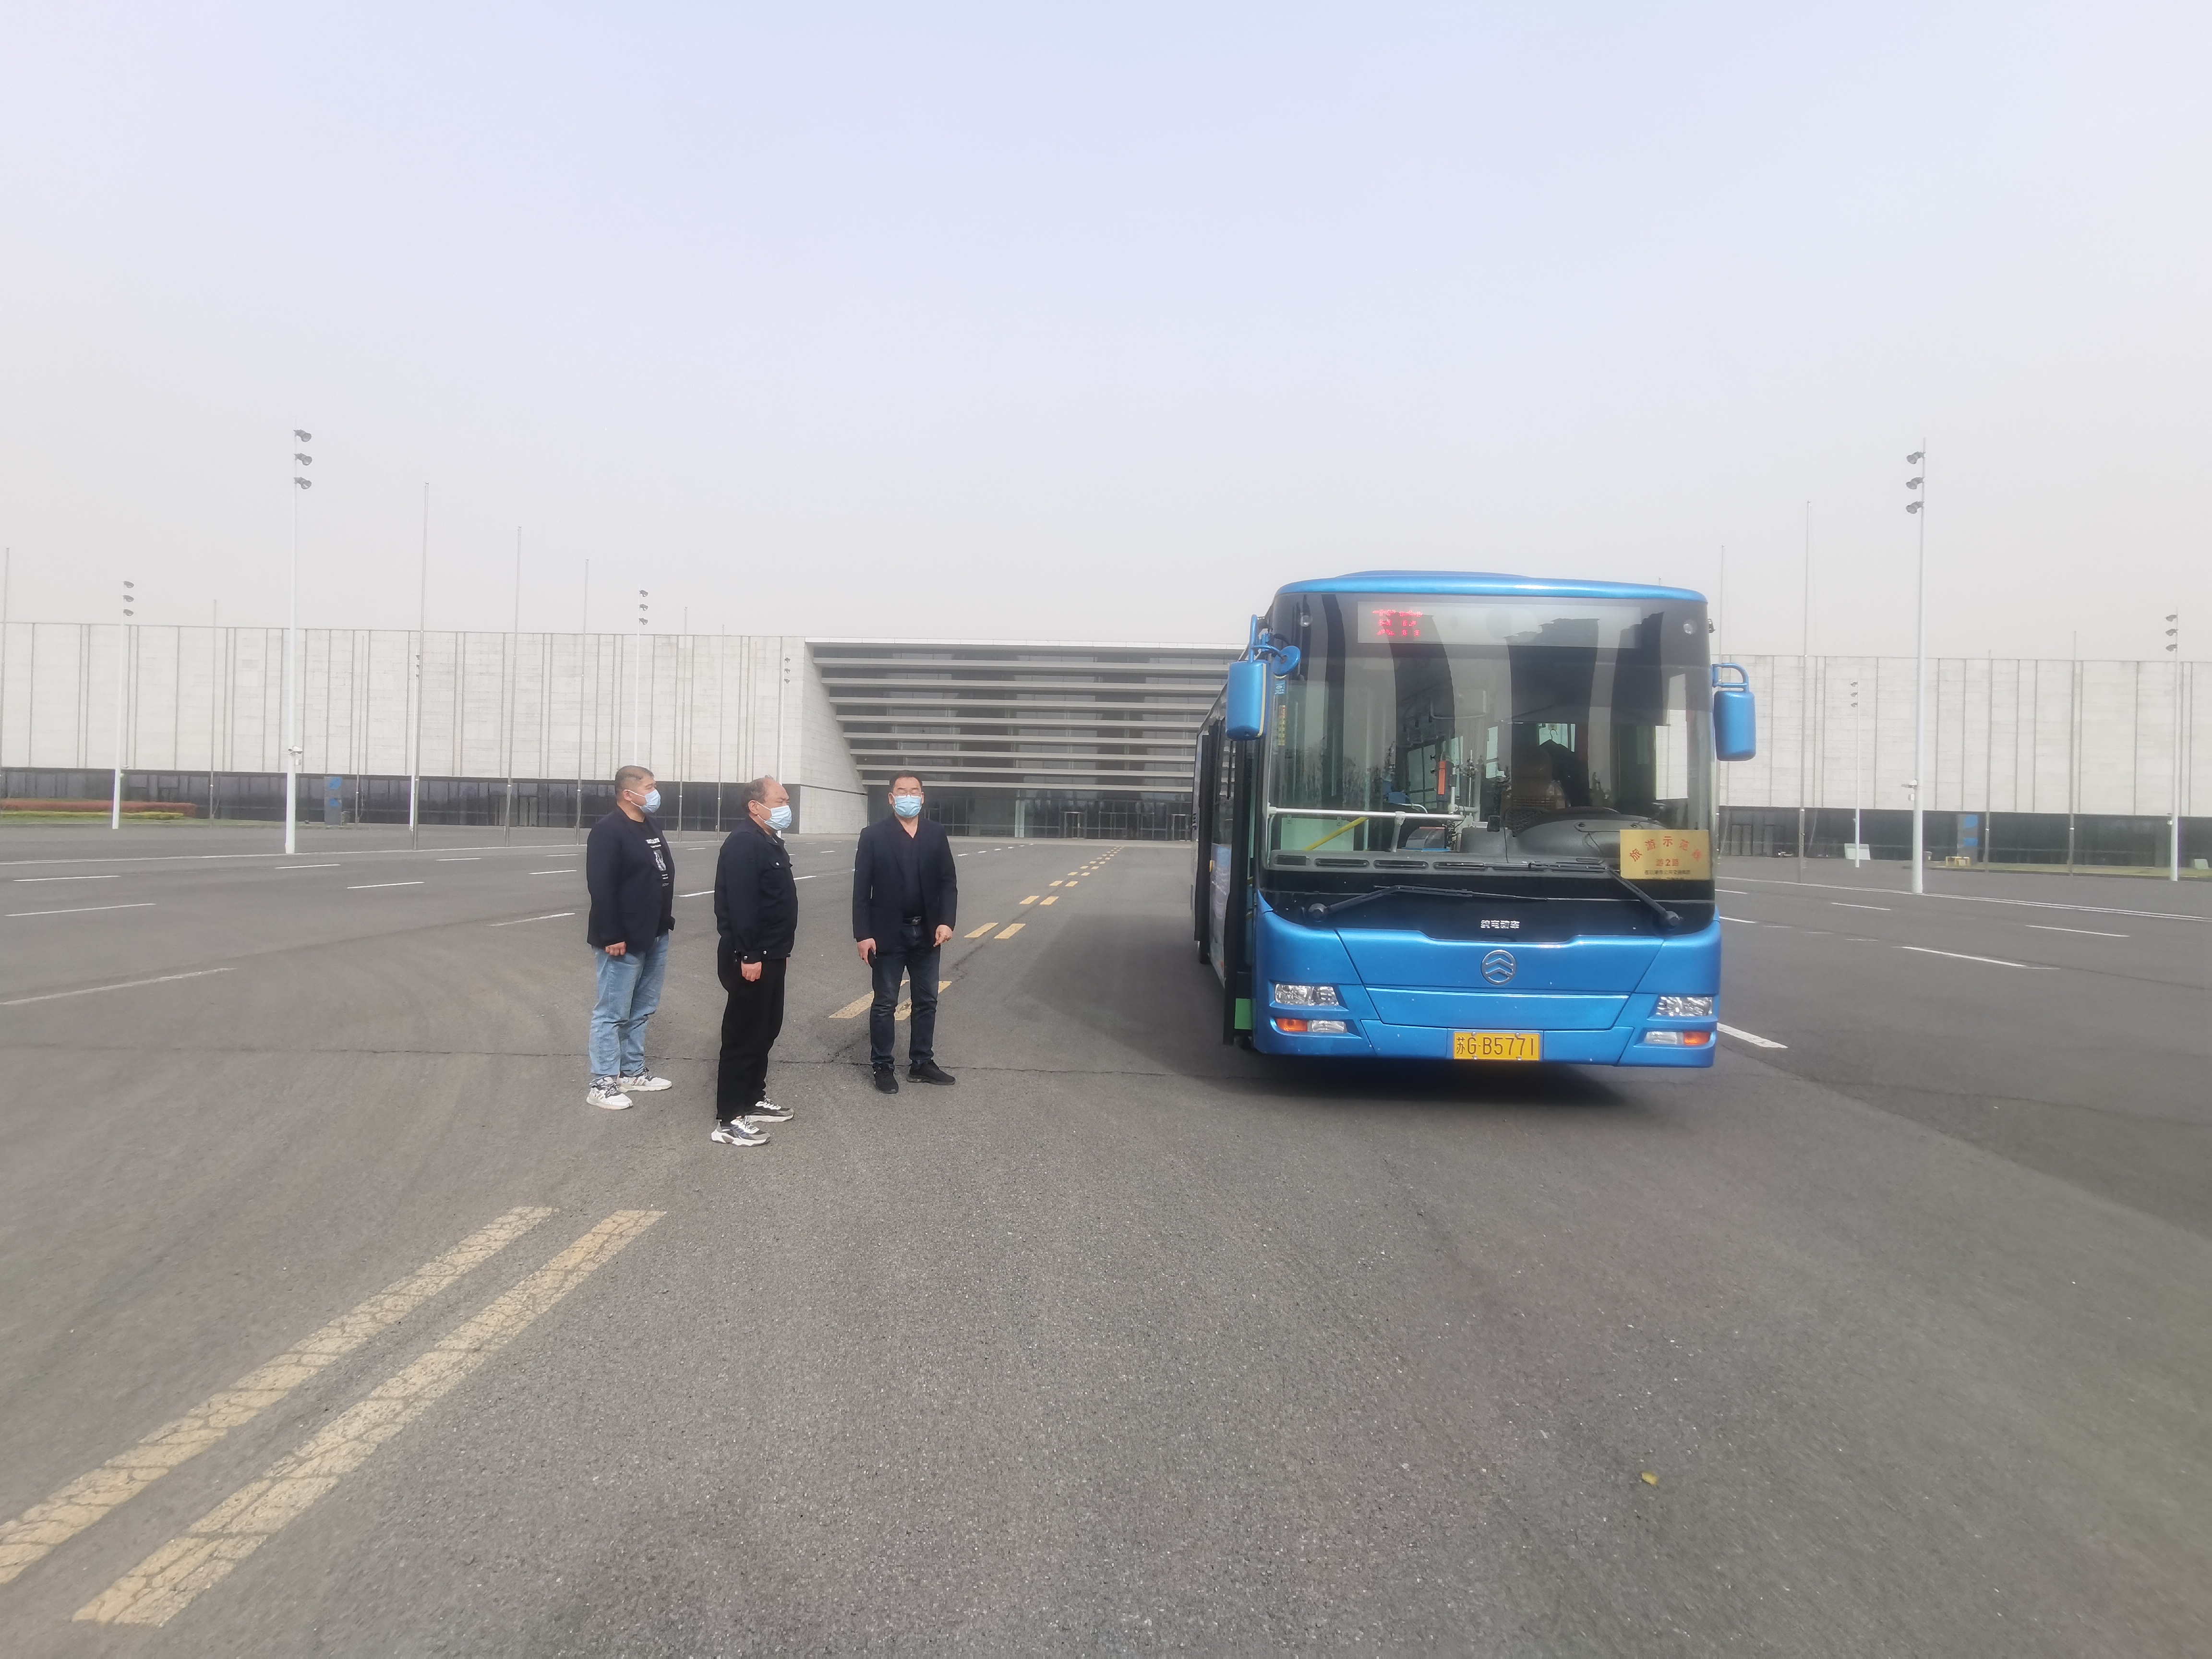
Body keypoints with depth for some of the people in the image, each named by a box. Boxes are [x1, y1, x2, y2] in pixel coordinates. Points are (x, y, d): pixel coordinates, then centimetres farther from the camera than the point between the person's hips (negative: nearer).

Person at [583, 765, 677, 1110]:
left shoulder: (652, 825, 12)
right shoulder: (608, 831, -15)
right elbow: (601, 886, -21)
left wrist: (666, 919, 18)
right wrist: (612, 936, -23)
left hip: (655, 936, 9)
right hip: (624, 940, -9)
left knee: (641, 1010, 16)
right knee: (612, 1013, -1)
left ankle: (633, 1072, 27)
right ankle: (603, 1083, 5)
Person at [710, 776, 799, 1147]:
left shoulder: (771, 842, 15)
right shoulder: (744, 843, -18)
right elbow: (740, 903, -25)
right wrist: (748, 956, -28)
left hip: (770, 955, 10)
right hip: (750, 958, -10)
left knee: (765, 1030, 17)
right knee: (744, 1034, -6)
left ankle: (753, 1099, 29)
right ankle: (728, 1119, 0)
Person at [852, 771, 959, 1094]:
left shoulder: (937, 833, 4)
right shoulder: (874, 835, -6)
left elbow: (948, 881, 4)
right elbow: (862, 889, -7)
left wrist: (946, 921, -9)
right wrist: (863, 934, -13)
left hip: (927, 933, 4)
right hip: (888, 933, -3)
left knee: (926, 1002, 12)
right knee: (885, 1004, 6)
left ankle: (922, 1063, 24)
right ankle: (882, 1066, 17)